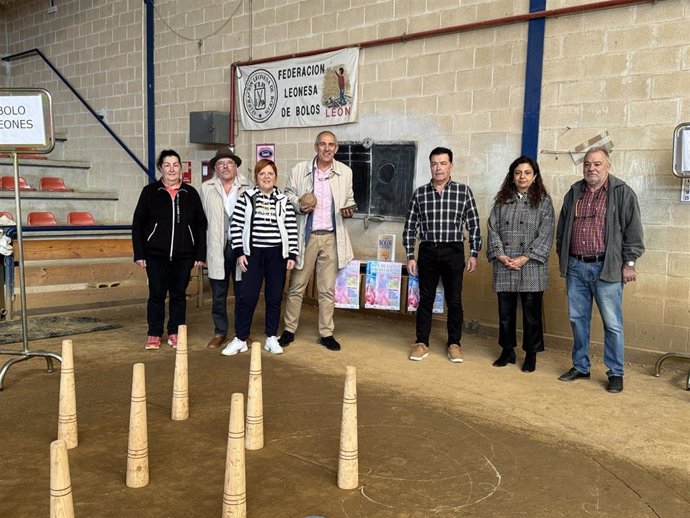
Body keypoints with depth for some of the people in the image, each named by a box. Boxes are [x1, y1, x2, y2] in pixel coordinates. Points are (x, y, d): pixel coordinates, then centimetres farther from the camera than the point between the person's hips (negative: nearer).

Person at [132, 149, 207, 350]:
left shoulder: (191, 193, 4)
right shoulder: (150, 192, 1)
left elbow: (201, 225, 6)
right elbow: (138, 224, 2)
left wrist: (200, 254, 1)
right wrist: (139, 254, -3)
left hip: (184, 255, 1)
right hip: (156, 254, -1)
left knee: (179, 294, 9)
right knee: (156, 294, 5)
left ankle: (174, 333, 21)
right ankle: (154, 334, 18)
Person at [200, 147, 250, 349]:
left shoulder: (248, 188, 0)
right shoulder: (207, 188, 7)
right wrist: (203, 248, 3)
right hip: (217, 248, 2)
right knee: (218, 294, 9)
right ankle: (220, 332, 21)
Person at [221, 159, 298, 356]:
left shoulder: (283, 201, 4)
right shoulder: (246, 198, 0)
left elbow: (291, 229, 4)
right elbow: (236, 226, 0)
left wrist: (292, 255, 0)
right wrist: (239, 253, -4)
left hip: (277, 254, 1)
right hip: (253, 253, -1)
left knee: (274, 297, 7)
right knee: (247, 297, -2)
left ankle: (271, 338, 18)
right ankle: (240, 339, 9)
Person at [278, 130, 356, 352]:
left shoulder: (345, 172, 4)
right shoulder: (300, 169, -1)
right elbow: (288, 193, 9)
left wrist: (349, 209, -4)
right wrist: (298, 205, -11)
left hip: (331, 237, 1)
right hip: (306, 235, -1)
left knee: (328, 289, 8)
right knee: (297, 285, 6)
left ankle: (326, 333, 18)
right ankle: (289, 329, 19)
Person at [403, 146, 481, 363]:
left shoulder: (463, 191, 0)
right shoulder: (420, 193, 3)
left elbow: (474, 225, 2)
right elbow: (410, 227, 5)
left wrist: (474, 254, -3)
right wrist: (410, 256, 1)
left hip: (453, 252, -1)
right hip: (427, 251, 1)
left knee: (454, 301, 6)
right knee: (425, 299, 8)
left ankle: (454, 344, 19)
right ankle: (421, 343, 18)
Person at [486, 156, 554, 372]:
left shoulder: (543, 202, 3)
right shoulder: (502, 201, 11)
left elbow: (545, 235, -5)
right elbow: (493, 229, 6)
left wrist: (524, 258, -13)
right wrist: (500, 255, -8)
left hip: (531, 267, -3)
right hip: (504, 266, 3)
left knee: (531, 312, 3)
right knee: (505, 310, 10)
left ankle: (531, 354, 17)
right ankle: (507, 351, 25)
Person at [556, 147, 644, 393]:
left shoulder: (622, 193, -2)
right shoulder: (574, 193, 12)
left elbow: (633, 230, -4)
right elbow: (562, 228, 19)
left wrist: (629, 263, -7)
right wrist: (563, 258, 16)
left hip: (606, 268, -5)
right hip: (576, 267, 5)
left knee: (612, 323, 0)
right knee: (578, 319, 11)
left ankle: (615, 373, 11)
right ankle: (580, 367, 24)